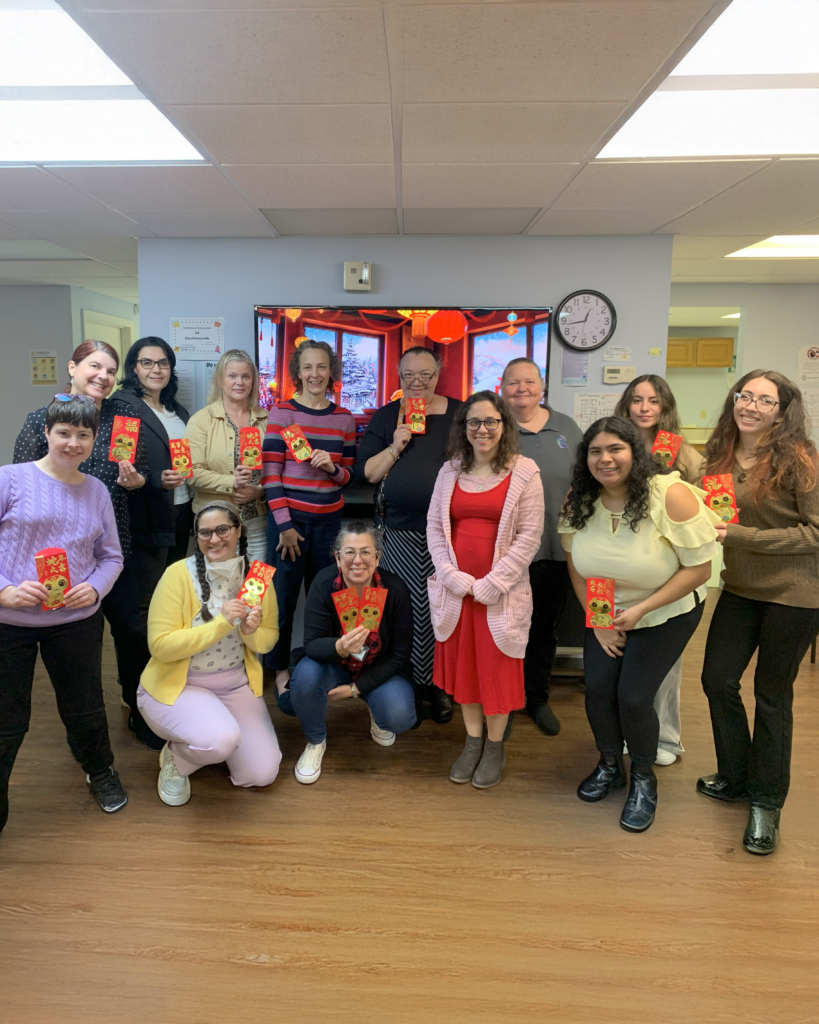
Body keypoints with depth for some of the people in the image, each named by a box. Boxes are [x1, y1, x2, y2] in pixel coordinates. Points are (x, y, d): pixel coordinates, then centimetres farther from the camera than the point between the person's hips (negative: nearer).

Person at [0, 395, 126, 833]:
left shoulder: (96, 491, 6)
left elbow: (111, 556, 9)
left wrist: (95, 587, -10)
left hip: (76, 621, 3)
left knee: (84, 709, 16)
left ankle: (100, 771, 45)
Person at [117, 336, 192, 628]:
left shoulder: (177, 410, 16)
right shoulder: (122, 405, -9)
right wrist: (157, 481, -27)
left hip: (181, 513, 7)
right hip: (147, 518, -7)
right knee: (144, 604, 0)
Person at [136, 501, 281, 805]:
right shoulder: (178, 574, -17)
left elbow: (269, 640, 3)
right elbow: (160, 645, -21)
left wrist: (251, 632, -20)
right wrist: (220, 623, -28)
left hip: (236, 685, 5)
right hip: (177, 686, -4)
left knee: (262, 774, -4)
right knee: (222, 739, -33)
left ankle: (217, 727, 25)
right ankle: (176, 759, 3)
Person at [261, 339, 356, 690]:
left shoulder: (344, 418, 7)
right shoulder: (282, 413, -4)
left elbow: (348, 473, 11)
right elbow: (270, 471, -7)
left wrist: (332, 467, -12)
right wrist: (284, 524, -11)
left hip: (329, 519, 3)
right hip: (289, 518, -3)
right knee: (283, 595, 5)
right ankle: (281, 668, 23)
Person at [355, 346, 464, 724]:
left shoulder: (459, 413, 5)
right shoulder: (386, 417, 8)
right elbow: (364, 473, 4)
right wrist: (395, 448, -10)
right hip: (401, 532, 1)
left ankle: (438, 684, 19)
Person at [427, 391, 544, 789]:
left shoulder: (524, 472, -6)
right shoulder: (450, 471, 6)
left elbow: (529, 536, -9)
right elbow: (434, 526, 5)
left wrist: (493, 582, -14)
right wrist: (451, 574, -8)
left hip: (501, 589, -3)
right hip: (455, 587, 4)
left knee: (497, 667, 5)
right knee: (461, 663, 12)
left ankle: (495, 746, 25)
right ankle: (473, 741, 30)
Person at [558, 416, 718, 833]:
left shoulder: (670, 496, -25)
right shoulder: (579, 500, -10)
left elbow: (699, 568, -20)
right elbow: (576, 563, 1)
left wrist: (640, 609, -23)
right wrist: (596, 619, -4)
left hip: (666, 613, -4)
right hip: (605, 613, 4)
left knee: (633, 697, -11)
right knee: (597, 687, -6)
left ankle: (643, 779, 20)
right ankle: (609, 766, 25)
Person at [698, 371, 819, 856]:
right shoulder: (722, 454, 3)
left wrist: (742, 536, -24)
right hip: (741, 588, 6)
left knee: (772, 695, 6)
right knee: (717, 679, 7)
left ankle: (766, 803, 25)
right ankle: (735, 776, 32)